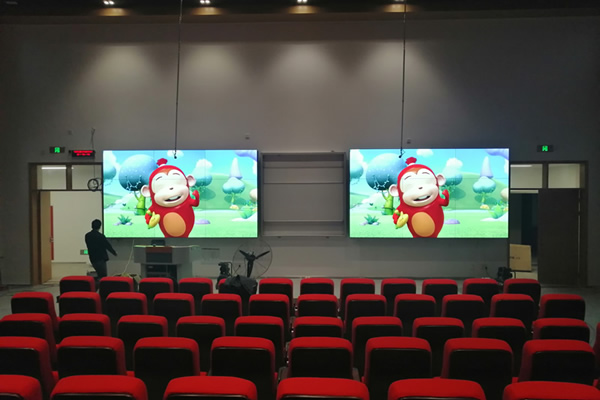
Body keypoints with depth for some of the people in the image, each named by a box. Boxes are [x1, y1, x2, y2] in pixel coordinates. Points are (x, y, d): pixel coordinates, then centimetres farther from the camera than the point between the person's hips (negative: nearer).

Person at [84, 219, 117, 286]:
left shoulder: (87, 235, 1)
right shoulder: (100, 236, -17)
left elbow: (89, 246, 12)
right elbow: (108, 246, -8)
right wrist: (114, 253, 9)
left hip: (92, 258, 7)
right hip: (101, 259, -7)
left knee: (99, 275, 21)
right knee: (102, 276, -3)